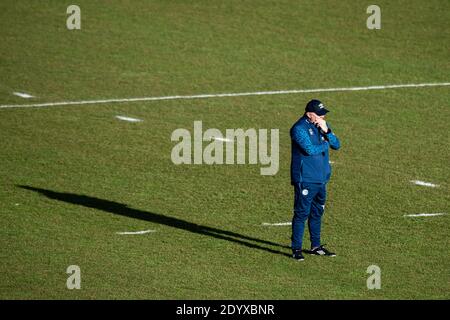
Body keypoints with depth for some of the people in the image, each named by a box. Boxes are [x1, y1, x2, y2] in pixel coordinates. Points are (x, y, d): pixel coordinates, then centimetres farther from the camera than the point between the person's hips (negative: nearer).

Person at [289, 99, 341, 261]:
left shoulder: (322, 125, 11)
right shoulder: (299, 128, -13)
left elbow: (337, 145, 5)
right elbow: (310, 149, -23)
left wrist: (326, 131, -11)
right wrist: (326, 144, -6)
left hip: (321, 179, 8)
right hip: (305, 179, -8)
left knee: (317, 213, 15)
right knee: (302, 213, -6)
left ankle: (316, 246, 24)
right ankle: (296, 249, -2)